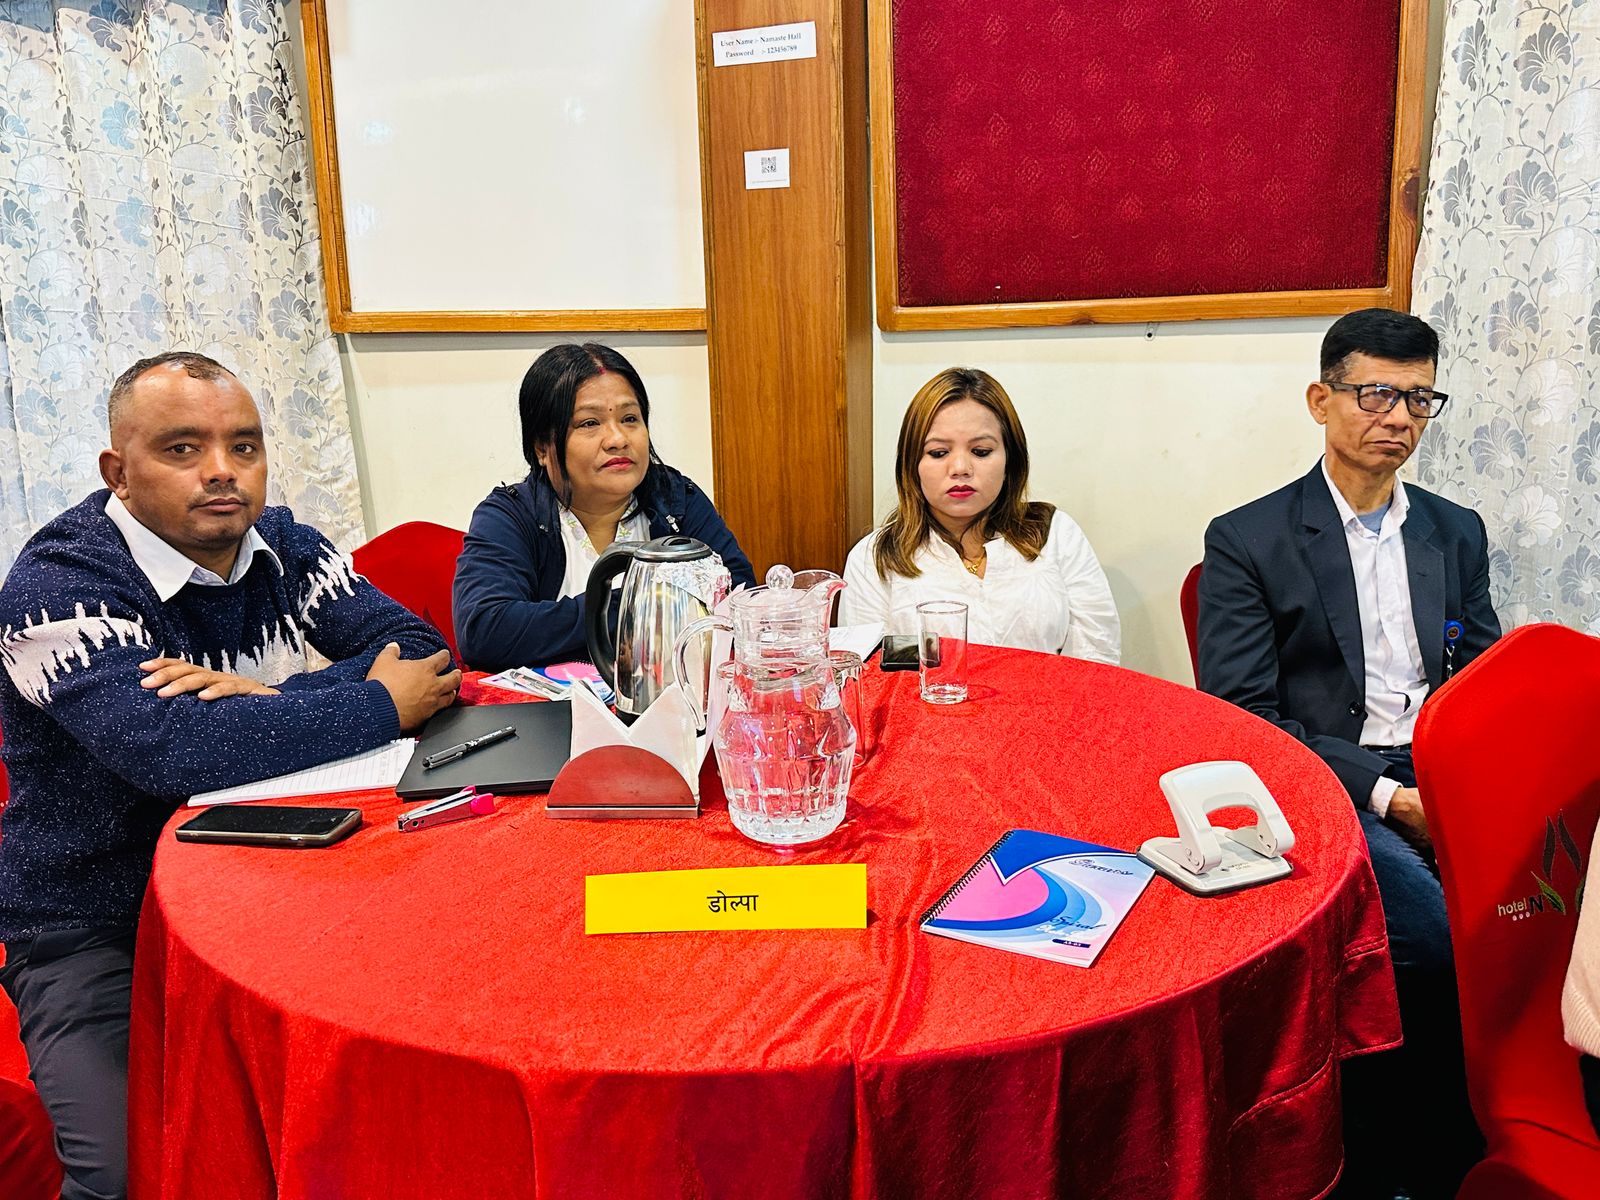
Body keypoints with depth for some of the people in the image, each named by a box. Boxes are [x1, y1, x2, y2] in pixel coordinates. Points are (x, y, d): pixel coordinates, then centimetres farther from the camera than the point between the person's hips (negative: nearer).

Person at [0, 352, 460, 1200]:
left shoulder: (282, 548, 2)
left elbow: (423, 655, -5)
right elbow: (169, 748, -32)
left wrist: (268, 703, -22)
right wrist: (382, 706, -22)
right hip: (98, 931, -4)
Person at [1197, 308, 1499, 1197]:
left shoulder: (1458, 534, 19)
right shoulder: (1248, 541, 2)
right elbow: (1238, 720, -5)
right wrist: (1384, 795, -14)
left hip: (1448, 788, 5)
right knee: (1437, 929, -30)